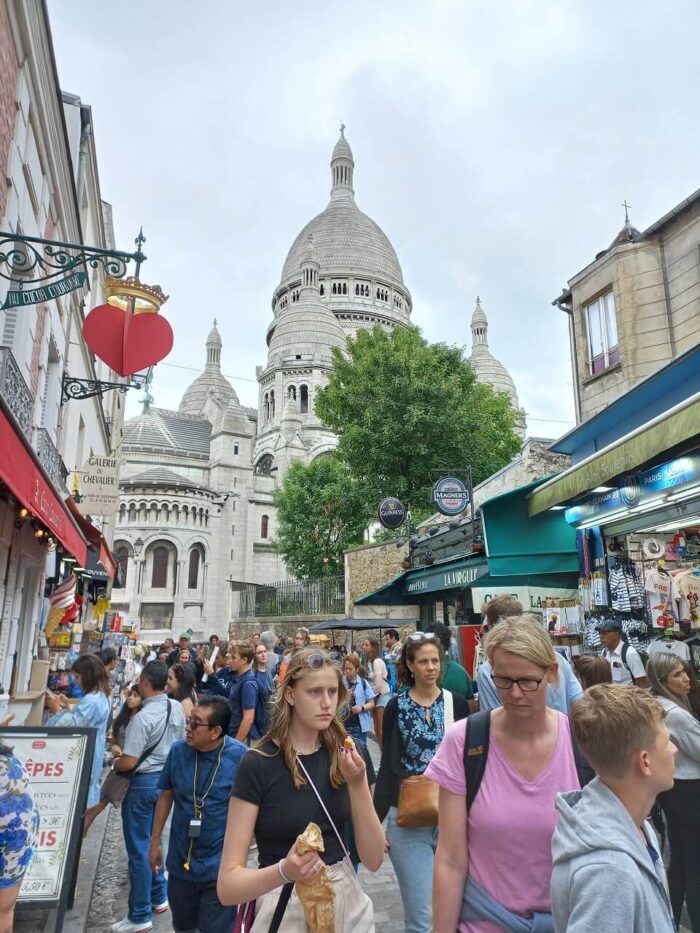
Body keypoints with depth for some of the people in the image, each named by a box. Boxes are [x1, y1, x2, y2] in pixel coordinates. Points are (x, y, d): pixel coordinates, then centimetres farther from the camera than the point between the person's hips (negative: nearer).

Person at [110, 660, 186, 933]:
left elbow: (129, 762, -22)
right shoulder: (177, 708, -3)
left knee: (139, 847, 6)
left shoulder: (142, 717, -25)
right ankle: (159, 897, 34)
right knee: (152, 840, 23)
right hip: (166, 778, 7)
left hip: (143, 783, -7)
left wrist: (114, 763, -2)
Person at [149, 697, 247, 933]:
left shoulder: (240, 756, -21)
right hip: (180, 861, 4)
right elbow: (166, 796, 5)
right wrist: (155, 841, 9)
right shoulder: (178, 751, -9)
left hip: (220, 866, -4)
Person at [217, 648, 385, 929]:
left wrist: (358, 783, -22)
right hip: (286, 909, -4)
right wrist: (284, 872, -36)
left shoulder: (347, 757, -6)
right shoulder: (258, 765, -18)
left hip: (348, 901, 4)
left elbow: (373, 860, -9)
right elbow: (228, 885, -18)